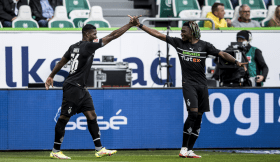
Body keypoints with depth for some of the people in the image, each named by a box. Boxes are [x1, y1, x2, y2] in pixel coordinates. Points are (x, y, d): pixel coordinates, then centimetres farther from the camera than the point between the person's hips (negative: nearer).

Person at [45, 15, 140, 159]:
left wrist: (51, 76, 29)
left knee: (91, 115, 6)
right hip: (73, 88, -10)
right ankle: (55, 151, 2)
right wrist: (130, 25, -9)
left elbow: (62, 62, 20)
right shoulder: (88, 46, -15)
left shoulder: (74, 47, 10)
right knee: (64, 118, -3)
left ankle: (99, 149, 4)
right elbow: (112, 36, -14)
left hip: (81, 89, 10)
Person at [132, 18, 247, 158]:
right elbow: (158, 35, 7)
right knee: (193, 113, -18)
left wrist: (236, 62, -18)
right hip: (188, 83, -2)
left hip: (202, 84, 2)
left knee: (198, 118, 4)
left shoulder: (204, 45, 4)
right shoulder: (179, 43, 5)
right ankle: (184, 148, -12)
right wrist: (140, 26, 4)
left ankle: (189, 150, 11)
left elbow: (222, 54, -3)